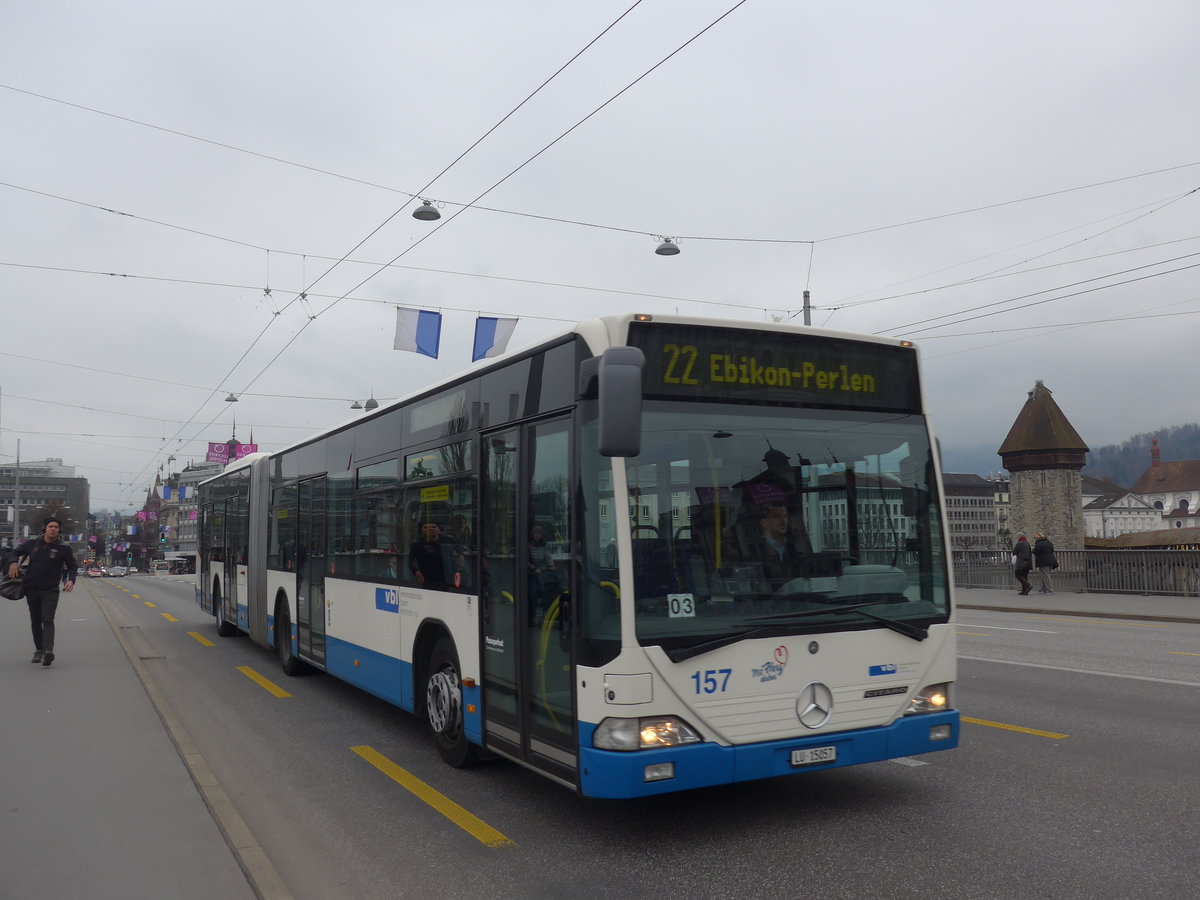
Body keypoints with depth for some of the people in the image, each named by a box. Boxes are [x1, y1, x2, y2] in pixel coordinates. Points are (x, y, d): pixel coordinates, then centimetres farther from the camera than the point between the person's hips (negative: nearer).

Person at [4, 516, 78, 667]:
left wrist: (71, 580, -15)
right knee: (35, 622, 13)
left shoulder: (63, 547, -6)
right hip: (31, 589, 4)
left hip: (50, 590, -4)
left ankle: (48, 651, -28)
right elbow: (15, 552, 14)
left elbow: (73, 566, 3)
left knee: (48, 620, -17)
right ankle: (39, 650, 26)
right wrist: (13, 562, -8)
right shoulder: (33, 543, 0)